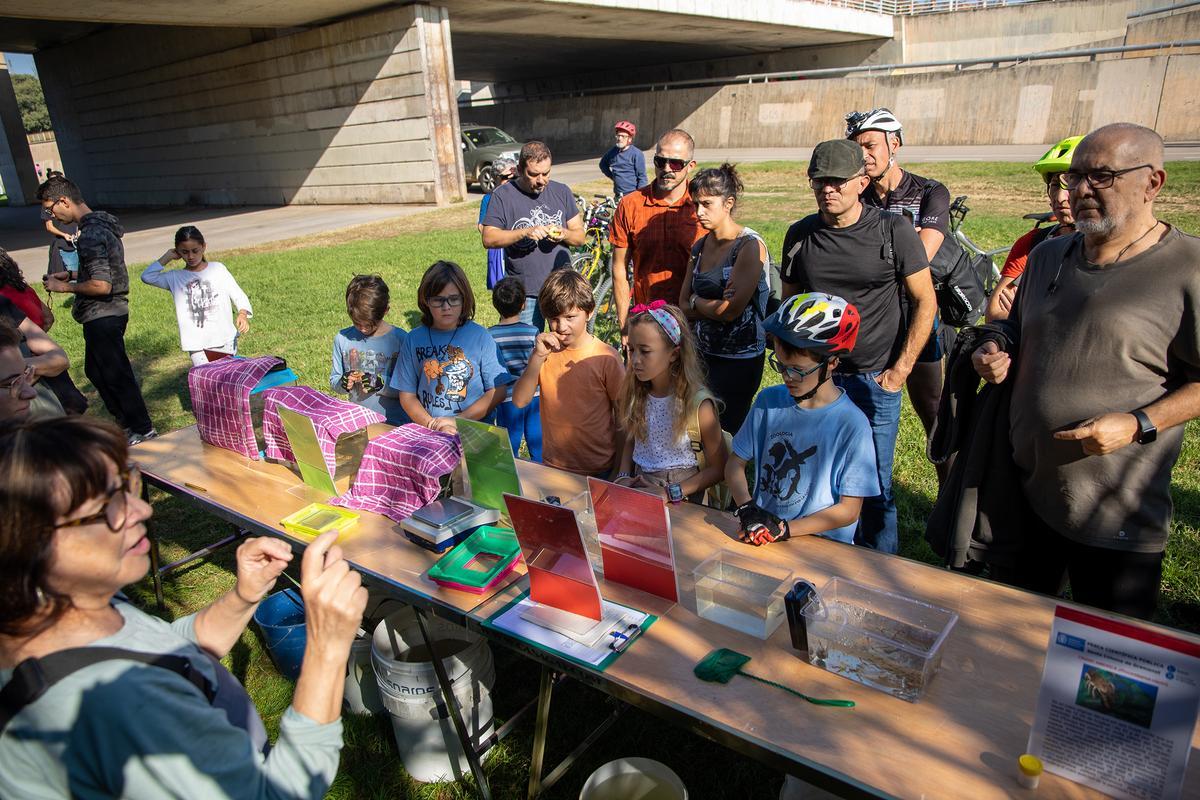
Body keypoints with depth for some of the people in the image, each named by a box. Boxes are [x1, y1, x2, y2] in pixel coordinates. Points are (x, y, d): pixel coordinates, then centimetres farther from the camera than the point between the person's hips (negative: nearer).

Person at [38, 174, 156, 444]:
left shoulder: (90, 234, -23)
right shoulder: (101, 224, 9)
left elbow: (101, 285, -27)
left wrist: (65, 287, -14)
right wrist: (71, 274, 12)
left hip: (103, 316, -10)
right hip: (107, 313, 10)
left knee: (116, 374, 2)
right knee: (95, 370, 22)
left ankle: (142, 429, 13)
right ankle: (124, 421, 34)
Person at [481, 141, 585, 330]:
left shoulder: (562, 191, 8)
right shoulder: (503, 195, -2)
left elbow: (580, 236, 10)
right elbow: (489, 239, -9)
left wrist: (563, 234, -12)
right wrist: (525, 232, -21)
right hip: (525, 293, -3)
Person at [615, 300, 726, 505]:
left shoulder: (698, 403, -13)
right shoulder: (637, 395, 3)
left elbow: (718, 468, -6)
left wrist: (671, 493, -13)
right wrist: (624, 477, 1)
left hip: (682, 501, -5)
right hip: (639, 488, 5)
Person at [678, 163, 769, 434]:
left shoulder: (750, 246, -13)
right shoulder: (700, 246, 8)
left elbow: (730, 310, -20)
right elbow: (684, 306, 7)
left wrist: (697, 302, -3)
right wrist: (713, 306, -11)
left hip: (738, 360, -6)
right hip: (702, 353, 6)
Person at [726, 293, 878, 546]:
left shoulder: (852, 425, -10)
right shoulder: (769, 401, 4)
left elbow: (849, 510, -7)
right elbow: (736, 462, 8)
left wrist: (785, 528, -16)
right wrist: (747, 508, -11)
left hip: (824, 544, -2)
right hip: (761, 535, 3)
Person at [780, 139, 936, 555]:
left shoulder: (892, 231, -6)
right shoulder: (800, 235, 3)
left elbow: (925, 303, -2)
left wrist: (900, 371, -7)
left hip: (874, 380, -3)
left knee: (874, 489, 4)